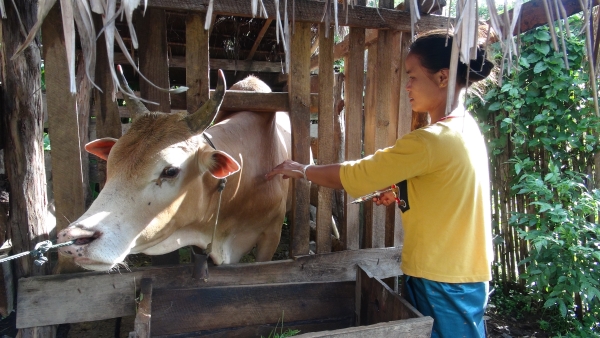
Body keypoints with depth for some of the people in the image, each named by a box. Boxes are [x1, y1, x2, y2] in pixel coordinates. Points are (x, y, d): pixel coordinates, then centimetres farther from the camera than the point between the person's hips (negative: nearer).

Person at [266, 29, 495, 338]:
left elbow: (355, 175, -19)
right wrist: (404, 194, 5)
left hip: (441, 281, -9)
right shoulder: (467, 128, 4)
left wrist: (303, 171, -5)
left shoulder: (432, 141, -24)